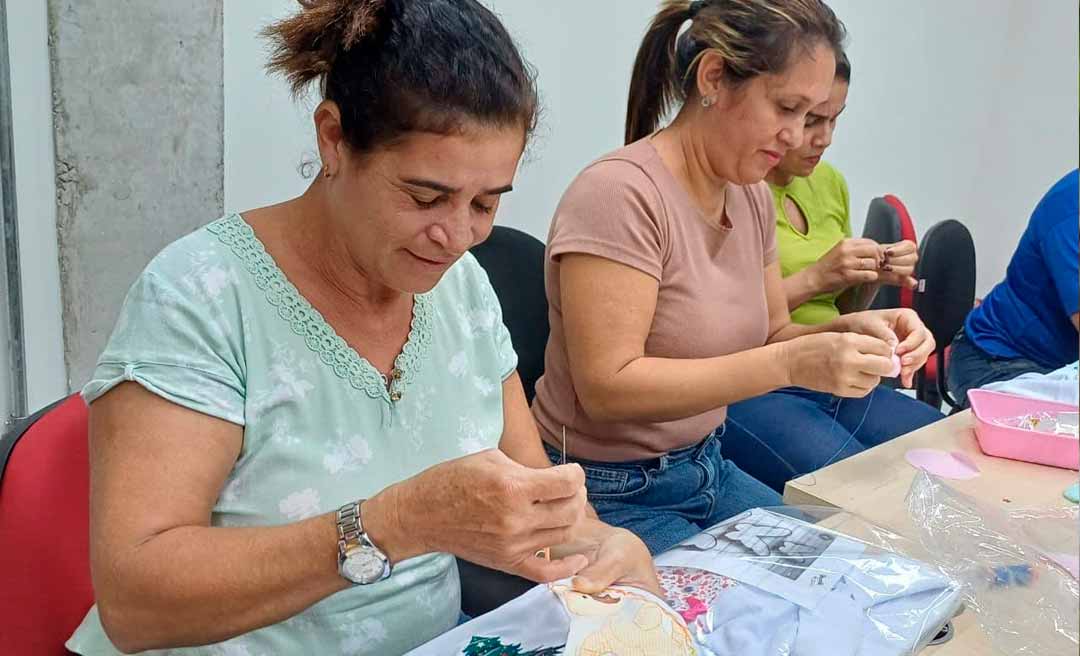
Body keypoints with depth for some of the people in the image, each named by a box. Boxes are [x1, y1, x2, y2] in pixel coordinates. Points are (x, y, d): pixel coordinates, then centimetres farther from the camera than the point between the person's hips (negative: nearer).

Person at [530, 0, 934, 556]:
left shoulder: (752, 197, 4)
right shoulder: (620, 195, -22)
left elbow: (767, 340, 11)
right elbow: (607, 388, -26)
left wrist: (848, 332, -10)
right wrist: (792, 364, -29)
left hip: (707, 468, 8)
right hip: (610, 496, -7)